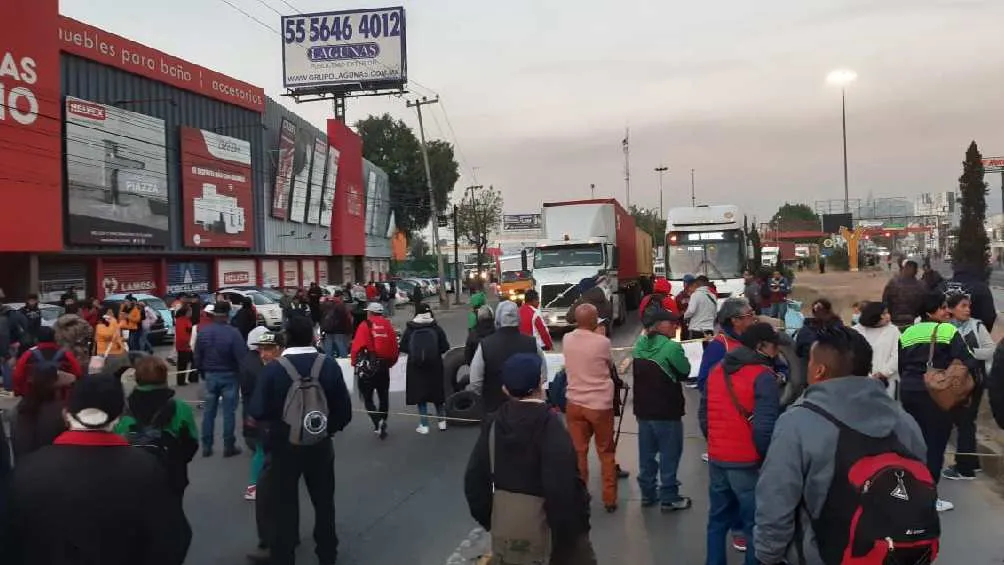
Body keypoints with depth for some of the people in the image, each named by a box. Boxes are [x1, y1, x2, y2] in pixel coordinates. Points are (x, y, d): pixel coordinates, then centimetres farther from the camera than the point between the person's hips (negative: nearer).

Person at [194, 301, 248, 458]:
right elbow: (242, 356, -19)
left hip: (210, 375, 4)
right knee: (229, 412, 4)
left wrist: (202, 372, 18)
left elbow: (197, 356, 5)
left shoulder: (202, 332, -3)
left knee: (208, 411, 12)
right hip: (229, 376, -4)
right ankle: (229, 447, 9)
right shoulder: (233, 332, -19)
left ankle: (206, 446, 17)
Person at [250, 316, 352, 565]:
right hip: (320, 444, 2)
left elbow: (258, 412, -17)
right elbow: (344, 409, -8)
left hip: (284, 445, -2)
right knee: (323, 500, 20)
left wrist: (275, 426, 4)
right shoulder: (329, 365, -10)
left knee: (285, 505, 12)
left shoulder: (273, 369, -16)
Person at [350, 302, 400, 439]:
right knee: (383, 396, 16)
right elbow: (395, 348, 7)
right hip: (384, 367, 4)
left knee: (367, 397, 3)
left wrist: (355, 362, 2)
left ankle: (378, 422, -16)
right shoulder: (388, 327, 5)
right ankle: (382, 425, 23)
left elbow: (357, 346, -13)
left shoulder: (365, 326, -7)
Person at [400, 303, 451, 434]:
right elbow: (445, 346, -9)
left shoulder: (409, 330, -8)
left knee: (420, 394, 8)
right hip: (434, 366, 1)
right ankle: (442, 421, 22)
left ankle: (424, 425, 8)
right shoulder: (436, 328, -8)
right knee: (436, 393, 16)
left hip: (416, 367, -1)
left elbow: (403, 347, -6)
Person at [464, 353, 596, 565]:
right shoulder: (549, 426, -20)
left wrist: (487, 518, 12)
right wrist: (577, 525, -14)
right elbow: (565, 486, -25)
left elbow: (475, 477, 3)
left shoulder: (494, 423, -2)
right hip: (543, 527, -5)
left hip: (505, 523, 6)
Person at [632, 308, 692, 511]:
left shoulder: (640, 345, 2)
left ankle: (647, 493, 25)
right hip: (667, 411, -7)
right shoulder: (671, 347, -19)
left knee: (646, 454, 15)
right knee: (669, 456, 5)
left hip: (643, 409, 7)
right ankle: (669, 498, 12)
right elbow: (685, 371, -6)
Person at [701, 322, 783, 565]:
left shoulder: (716, 370, 8)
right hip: (748, 463, -7)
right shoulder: (763, 376, -14)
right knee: (757, 524, 6)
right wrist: (766, 457, -5)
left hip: (717, 459, 7)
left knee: (718, 519, 19)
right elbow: (764, 427, -21)